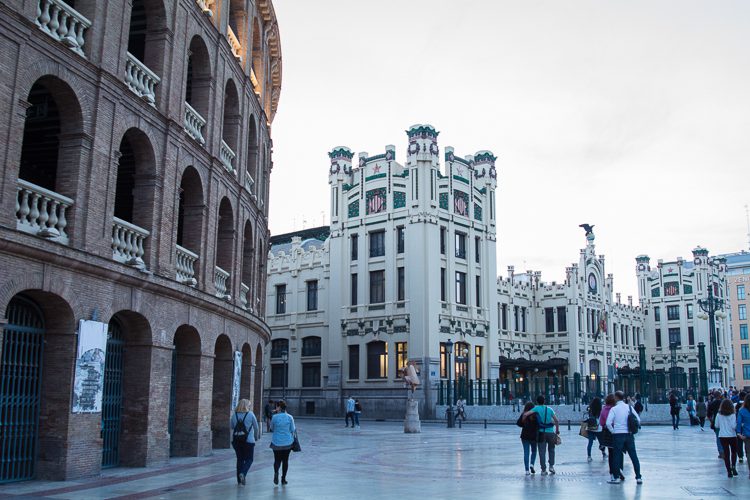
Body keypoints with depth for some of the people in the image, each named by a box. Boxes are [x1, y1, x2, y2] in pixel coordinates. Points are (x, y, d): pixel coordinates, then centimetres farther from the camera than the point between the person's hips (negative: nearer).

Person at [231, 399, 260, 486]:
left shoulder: (234, 414, 2)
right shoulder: (251, 414, -6)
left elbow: (231, 427, 13)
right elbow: (256, 427, 2)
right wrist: (256, 437, 19)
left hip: (236, 440, 3)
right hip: (248, 440, -3)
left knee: (239, 459, 13)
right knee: (249, 459, 7)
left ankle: (239, 480, 14)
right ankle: (243, 473, -17)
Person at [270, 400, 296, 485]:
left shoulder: (275, 417, -10)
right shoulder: (290, 417, -7)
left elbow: (272, 429, 4)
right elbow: (293, 430, 0)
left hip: (276, 442, -1)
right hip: (287, 442, 1)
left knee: (277, 459, 12)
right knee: (285, 460, 13)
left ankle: (276, 472, -16)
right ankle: (283, 479, 15)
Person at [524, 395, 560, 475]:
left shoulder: (537, 408, -2)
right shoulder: (550, 409, 7)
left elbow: (526, 414, -15)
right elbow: (556, 420, 5)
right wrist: (557, 430, 18)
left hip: (542, 433, -2)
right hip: (551, 432, 2)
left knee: (542, 452, 2)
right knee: (551, 450, 20)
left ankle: (544, 470, 0)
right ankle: (551, 466, 9)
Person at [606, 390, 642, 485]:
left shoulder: (614, 409, -6)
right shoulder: (629, 407, 3)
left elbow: (608, 423, -14)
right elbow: (638, 420, 1)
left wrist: (613, 431, 2)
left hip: (618, 435, -3)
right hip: (629, 435, 3)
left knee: (617, 456, 5)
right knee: (634, 456, 8)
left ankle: (616, 478, 9)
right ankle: (638, 478, 8)